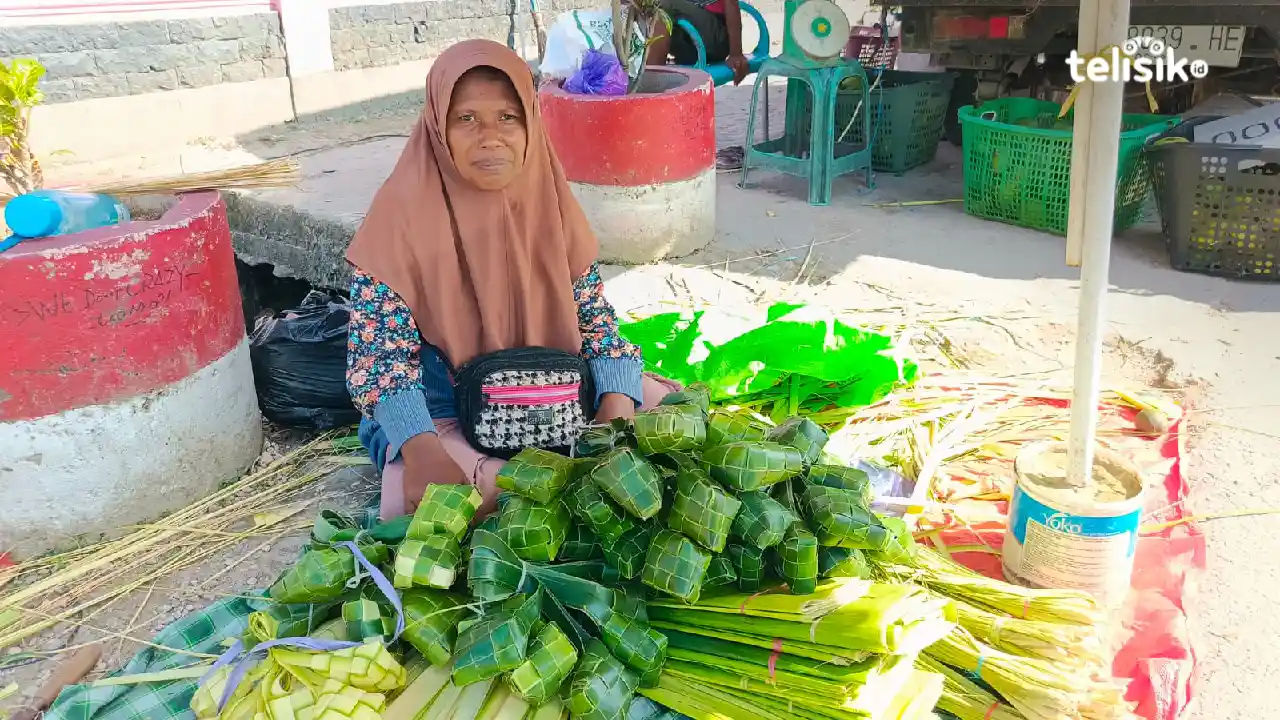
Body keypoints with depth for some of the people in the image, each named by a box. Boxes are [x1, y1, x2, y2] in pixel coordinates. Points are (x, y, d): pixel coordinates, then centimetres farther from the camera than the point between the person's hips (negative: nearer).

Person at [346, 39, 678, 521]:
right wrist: (422, 451, -36)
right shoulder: (404, 210, -17)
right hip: (442, 411, -3)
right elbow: (379, 354, -18)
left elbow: (594, 315, -2)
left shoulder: (545, 194, -4)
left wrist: (616, 409, -20)